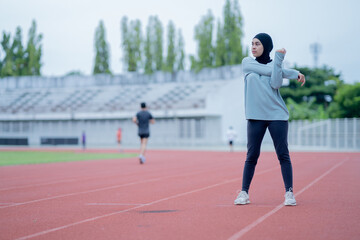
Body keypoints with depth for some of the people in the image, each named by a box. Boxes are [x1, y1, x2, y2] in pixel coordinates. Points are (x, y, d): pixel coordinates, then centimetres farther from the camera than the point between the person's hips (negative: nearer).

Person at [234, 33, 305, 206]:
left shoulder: (275, 64, 9)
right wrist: (294, 73, 0)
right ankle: (244, 192, 7)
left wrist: (278, 60, -11)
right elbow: (267, 70, -3)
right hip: (255, 117, 0)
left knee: (283, 155, -2)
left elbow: (275, 83, -9)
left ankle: (289, 193, 4)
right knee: (251, 156, 0)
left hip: (277, 115, 0)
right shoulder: (247, 62, 9)